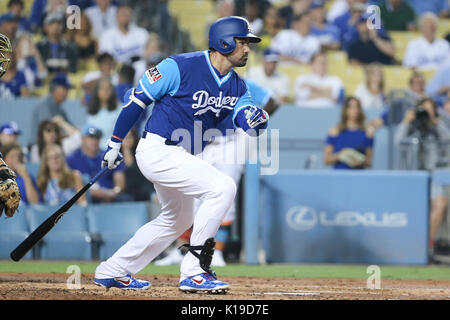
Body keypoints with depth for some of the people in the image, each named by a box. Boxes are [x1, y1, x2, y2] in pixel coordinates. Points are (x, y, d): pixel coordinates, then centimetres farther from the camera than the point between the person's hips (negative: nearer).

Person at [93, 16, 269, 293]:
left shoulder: (237, 86, 6)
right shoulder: (181, 67, -16)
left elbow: (251, 126, -6)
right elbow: (138, 98, -10)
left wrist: (257, 119, -31)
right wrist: (116, 143, -7)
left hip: (181, 158, 10)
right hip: (158, 151, -10)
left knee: (179, 219, 24)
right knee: (223, 187, -22)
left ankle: (112, 271, 34)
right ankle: (195, 272, -19)